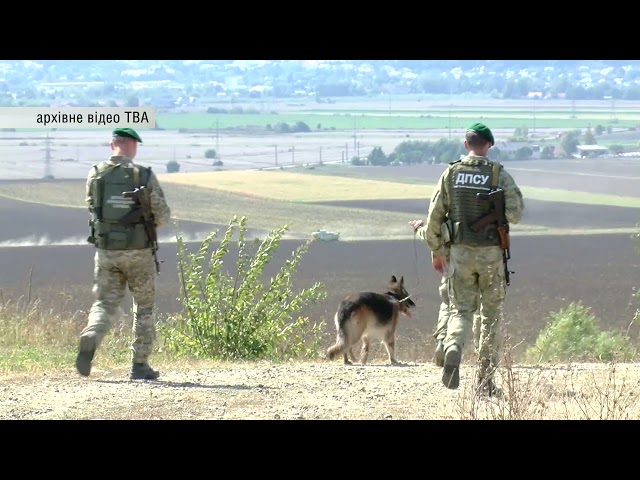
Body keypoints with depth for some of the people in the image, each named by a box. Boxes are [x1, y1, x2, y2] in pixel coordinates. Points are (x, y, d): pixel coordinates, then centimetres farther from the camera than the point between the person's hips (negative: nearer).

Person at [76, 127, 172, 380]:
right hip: (138, 252, -2)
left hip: (106, 250, 2)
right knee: (144, 307, 14)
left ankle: (90, 339, -24)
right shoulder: (145, 176, -10)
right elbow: (163, 216, -7)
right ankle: (139, 365, 14)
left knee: (104, 304, 7)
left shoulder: (95, 175, -2)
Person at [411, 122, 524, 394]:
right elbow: (515, 213, -11)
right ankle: (485, 379, 9)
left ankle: (453, 348, -25)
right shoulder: (499, 175, -6)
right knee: (490, 315, 10)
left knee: (461, 310, 8)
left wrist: (436, 252, 12)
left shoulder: (451, 174, 1)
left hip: (460, 252, 1)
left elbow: (434, 216, 1)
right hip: (491, 253, -1)